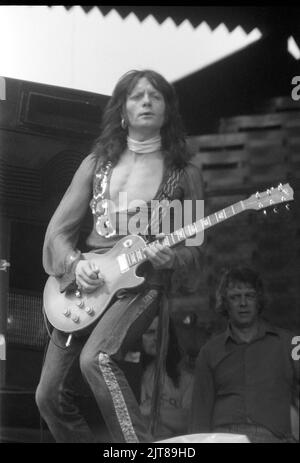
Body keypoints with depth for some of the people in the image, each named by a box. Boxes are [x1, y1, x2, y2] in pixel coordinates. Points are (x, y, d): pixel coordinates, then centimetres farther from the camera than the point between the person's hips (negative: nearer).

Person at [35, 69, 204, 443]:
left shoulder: (184, 173, 6)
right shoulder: (96, 163, 12)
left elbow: (196, 250, 8)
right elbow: (58, 230, 10)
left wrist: (171, 258, -14)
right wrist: (76, 264, -11)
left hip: (143, 282, -4)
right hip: (84, 284, 4)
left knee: (96, 359, -33)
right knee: (50, 396, 0)